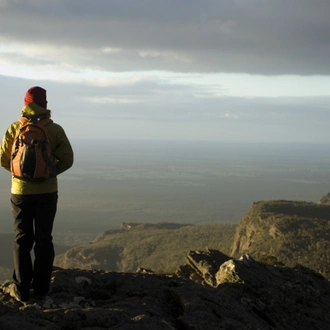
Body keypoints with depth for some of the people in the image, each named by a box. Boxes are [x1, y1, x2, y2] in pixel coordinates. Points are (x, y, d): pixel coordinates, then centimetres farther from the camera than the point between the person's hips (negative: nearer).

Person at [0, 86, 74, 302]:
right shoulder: (55, 130, -7)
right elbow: (67, 159, -7)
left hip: (21, 191, 0)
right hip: (47, 192, 0)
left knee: (23, 240, 9)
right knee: (44, 239, 10)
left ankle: (21, 289, 9)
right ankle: (41, 287, 12)